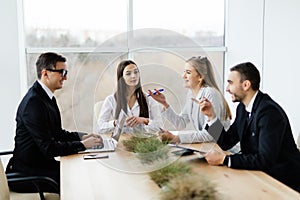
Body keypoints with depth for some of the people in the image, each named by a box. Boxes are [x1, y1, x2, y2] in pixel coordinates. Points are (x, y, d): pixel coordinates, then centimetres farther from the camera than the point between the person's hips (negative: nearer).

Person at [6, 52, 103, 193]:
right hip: (28, 173, -9)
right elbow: (49, 148, -24)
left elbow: (56, 132, 18)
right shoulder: (33, 102, -23)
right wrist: (82, 144, -18)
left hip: (41, 163, 9)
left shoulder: (47, 97, 8)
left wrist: (82, 136, 3)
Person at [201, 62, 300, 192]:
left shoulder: (269, 111, -23)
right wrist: (211, 115, -2)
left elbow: (265, 160, -28)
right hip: (258, 172, 7)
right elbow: (226, 143, 8)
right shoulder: (242, 108, 3)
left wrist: (224, 159, -26)